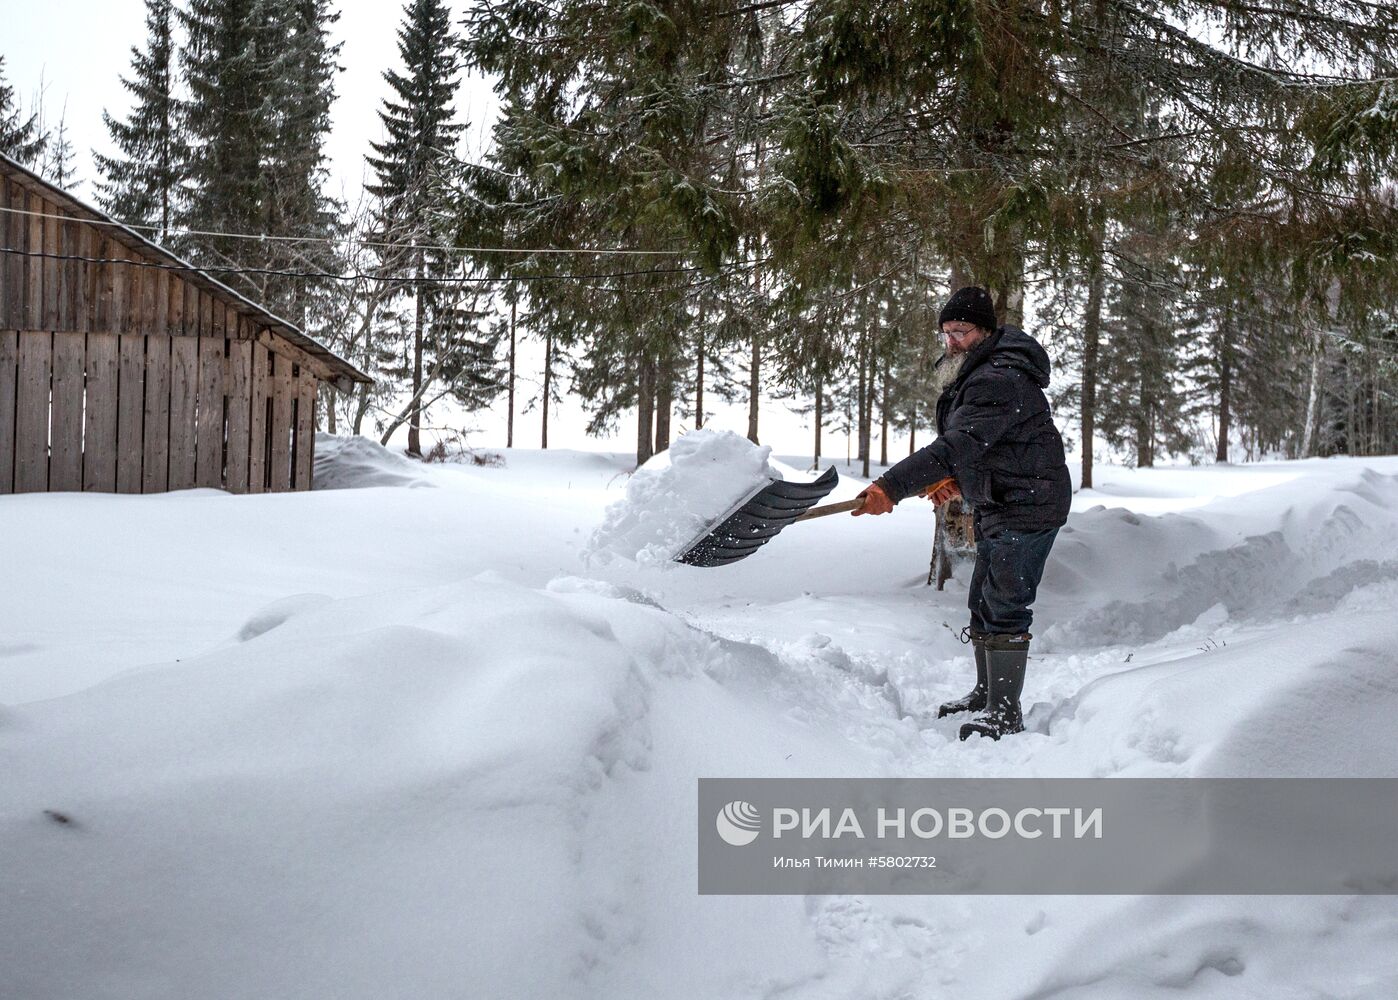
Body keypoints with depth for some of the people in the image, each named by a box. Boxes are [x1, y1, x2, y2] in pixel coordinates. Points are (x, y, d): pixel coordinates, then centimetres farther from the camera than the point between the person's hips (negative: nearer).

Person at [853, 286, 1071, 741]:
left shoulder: (998, 380, -24)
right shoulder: (972, 374, 11)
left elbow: (958, 445, -34)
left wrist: (892, 486, -40)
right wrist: (957, 481, 8)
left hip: (1028, 505, -11)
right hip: (997, 506, 11)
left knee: (1004, 606, -11)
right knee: (983, 602, 17)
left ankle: (1006, 712, -5)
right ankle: (986, 693, 30)